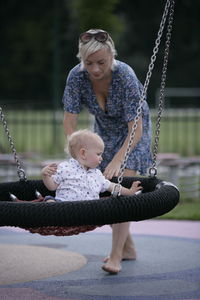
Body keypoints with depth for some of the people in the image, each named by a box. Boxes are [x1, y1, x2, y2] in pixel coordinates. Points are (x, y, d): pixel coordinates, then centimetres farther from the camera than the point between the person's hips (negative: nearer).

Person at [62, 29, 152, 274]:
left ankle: (116, 256, -14)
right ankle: (127, 248, 23)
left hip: (132, 131, -4)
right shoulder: (76, 76, -26)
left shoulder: (125, 76, -36)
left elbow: (136, 128, -36)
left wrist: (117, 161, -45)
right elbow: (69, 119, -23)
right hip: (104, 129, 5)